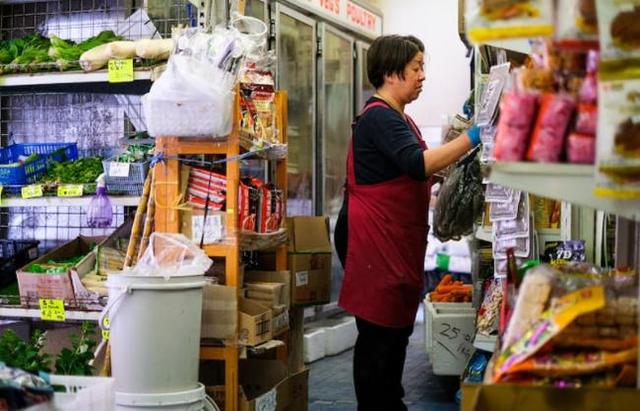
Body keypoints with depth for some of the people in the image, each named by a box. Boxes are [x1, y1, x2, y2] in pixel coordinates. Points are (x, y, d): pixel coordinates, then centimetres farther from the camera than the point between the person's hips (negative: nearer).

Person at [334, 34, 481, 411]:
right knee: (379, 334, -6)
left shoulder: (402, 119, 18)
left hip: (400, 239, 11)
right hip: (374, 241, -11)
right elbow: (418, 164, -28)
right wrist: (470, 139, -26)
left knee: (399, 327, 15)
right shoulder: (379, 117, -15)